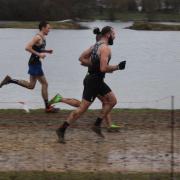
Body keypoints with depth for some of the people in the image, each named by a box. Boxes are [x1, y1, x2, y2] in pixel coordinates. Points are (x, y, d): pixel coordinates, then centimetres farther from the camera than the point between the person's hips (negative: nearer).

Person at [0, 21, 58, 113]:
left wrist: (47, 51, 12)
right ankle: (47, 107, 3)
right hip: (34, 63, -10)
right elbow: (27, 47, -25)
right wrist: (39, 54, -24)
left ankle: (10, 80, 10)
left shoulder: (42, 37, 14)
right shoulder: (38, 37, -16)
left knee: (30, 85, 11)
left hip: (36, 63, 10)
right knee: (44, 84, -3)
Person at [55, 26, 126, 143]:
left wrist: (95, 65, 10)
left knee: (112, 101, 14)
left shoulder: (96, 45, 11)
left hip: (97, 80, 10)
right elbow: (103, 68, -27)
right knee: (82, 109, -7)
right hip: (93, 81, -10)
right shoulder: (105, 48, -19)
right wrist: (117, 67, -15)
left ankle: (97, 125, 14)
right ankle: (61, 130, -3)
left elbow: (82, 58, 13)